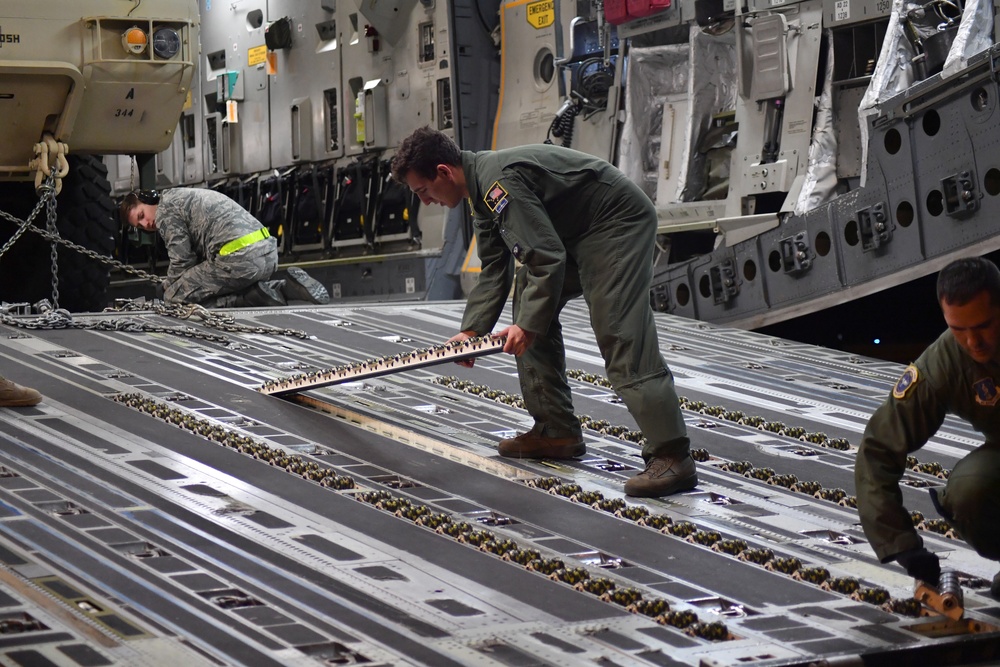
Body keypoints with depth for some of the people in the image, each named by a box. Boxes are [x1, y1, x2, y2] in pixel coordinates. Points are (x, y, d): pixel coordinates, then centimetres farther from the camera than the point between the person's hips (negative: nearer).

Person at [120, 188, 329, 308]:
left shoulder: (165, 211, 4)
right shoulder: (183, 196, 32)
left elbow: (182, 260, -1)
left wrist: (169, 289, 16)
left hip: (240, 257, -9)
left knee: (174, 297, 0)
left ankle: (254, 298, -13)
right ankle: (287, 288, 7)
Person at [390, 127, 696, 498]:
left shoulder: (500, 181, -24)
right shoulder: (483, 190, 10)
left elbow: (548, 259, -26)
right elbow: (493, 271, 16)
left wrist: (528, 325, -20)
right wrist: (471, 330, 9)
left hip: (620, 223, -11)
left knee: (619, 334, -19)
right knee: (531, 303, 12)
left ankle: (671, 456, -22)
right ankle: (556, 432, 15)